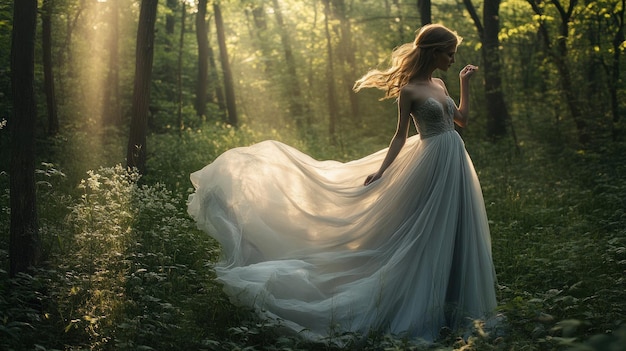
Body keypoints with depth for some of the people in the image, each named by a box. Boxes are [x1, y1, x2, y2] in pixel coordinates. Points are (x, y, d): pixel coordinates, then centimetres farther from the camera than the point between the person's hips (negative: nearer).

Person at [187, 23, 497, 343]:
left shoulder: (438, 85, 10)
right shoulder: (409, 90, -11)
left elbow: (462, 119, 18)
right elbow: (400, 136, -8)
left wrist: (465, 83, 14)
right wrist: (381, 172, -14)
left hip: (456, 163, 7)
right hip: (433, 165, -7)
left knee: (450, 237, 13)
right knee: (425, 236, -1)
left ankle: (449, 304, 26)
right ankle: (416, 311, 11)